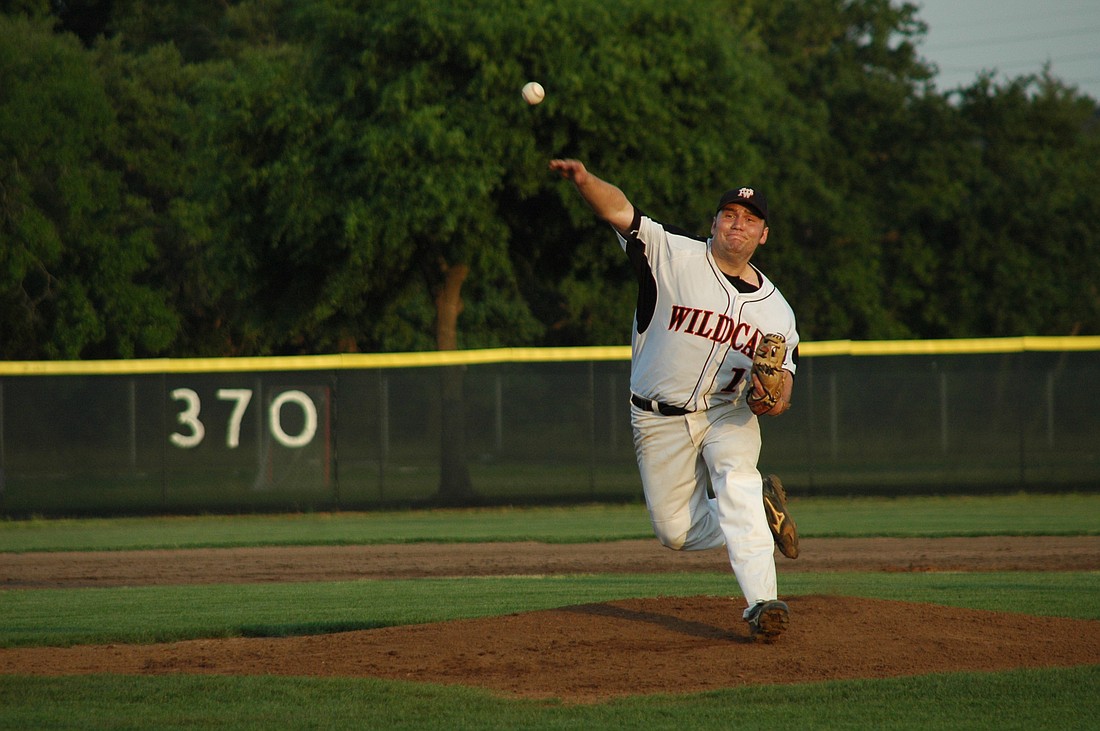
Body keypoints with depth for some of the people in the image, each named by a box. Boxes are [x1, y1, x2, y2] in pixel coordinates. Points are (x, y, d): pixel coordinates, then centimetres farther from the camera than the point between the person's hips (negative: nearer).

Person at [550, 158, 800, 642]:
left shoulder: (775, 309, 3)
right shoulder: (673, 255, -7)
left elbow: (784, 370, 6)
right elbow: (619, 210, -17)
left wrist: (777, 394, -20)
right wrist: (584, 180, -38)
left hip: (728, 414, 0)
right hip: (660, 421, 0)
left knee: (737, 482, -30)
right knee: (676, 532, 2)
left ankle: (761, 603, -36)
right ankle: (759, 509, 29)